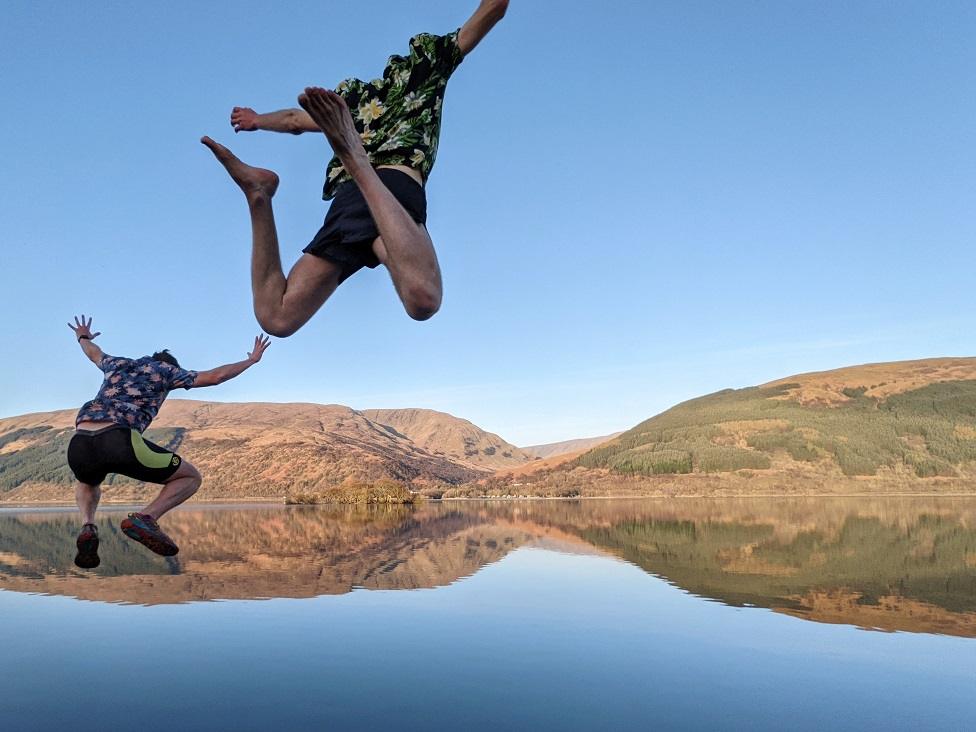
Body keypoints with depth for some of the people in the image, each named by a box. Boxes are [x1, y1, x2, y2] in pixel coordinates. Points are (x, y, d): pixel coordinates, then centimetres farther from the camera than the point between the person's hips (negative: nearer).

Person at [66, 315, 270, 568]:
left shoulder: (117, 364, 34)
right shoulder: (166, 370, 22)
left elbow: (94, 353, 58)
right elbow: (215, 376, 15)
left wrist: (83, 337, 82)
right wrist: (252, 359, 29)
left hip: (79, 446, 5)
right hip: (119, 442, -5)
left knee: (88, 485, 41)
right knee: (191, 477, 14)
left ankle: (88, 527, 9)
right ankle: (145, 518, -12)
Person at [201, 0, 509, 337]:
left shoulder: (357, 93, 38)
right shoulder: (426, 62, 27)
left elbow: (295, 119, 49)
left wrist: (257, 120, 66)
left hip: (346, 199, 5)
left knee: (276, 317, 1)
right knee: (422, 299, -35)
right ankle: (356, 157, -37)